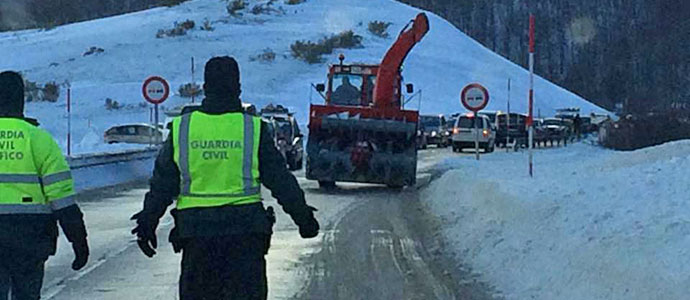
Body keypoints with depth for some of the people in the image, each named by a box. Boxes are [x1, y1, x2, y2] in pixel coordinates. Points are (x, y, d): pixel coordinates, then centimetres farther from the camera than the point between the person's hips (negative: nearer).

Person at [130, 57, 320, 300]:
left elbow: (162, 184, 6)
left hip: (194, 228, 2)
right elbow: (280, 180, 1)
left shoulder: (181, 128, 2)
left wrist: (147, 222, 16)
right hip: (245, 228, -2)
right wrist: (303, 216, 13)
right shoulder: (254, 129, -3)